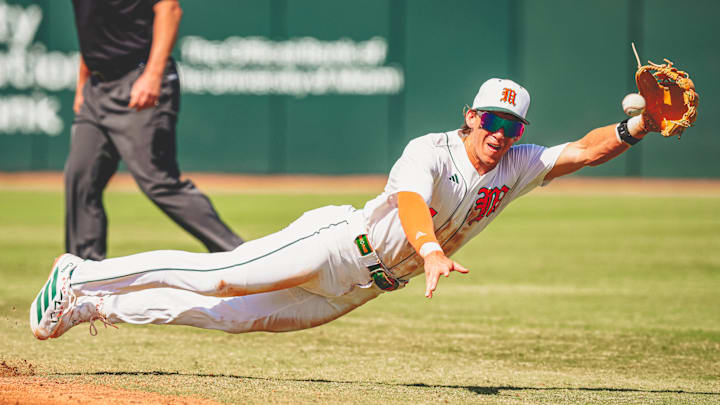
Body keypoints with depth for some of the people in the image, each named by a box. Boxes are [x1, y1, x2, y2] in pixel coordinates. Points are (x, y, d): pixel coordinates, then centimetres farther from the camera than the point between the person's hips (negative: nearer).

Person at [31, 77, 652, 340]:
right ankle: (82, 278, 2)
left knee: (234, 315, 5)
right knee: (220, 277, -12)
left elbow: (583, 151, -1)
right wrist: (431, 249, -56)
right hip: (339, 243, -6)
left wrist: (634, 128, -20)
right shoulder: (431, 151, -18)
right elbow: (410, 199, -37)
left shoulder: (518, 167, 3)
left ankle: (95, 306, 12)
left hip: (359, 289, 6)